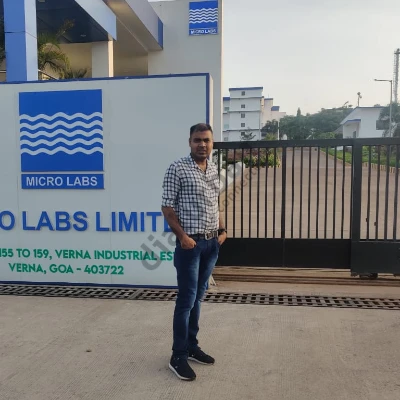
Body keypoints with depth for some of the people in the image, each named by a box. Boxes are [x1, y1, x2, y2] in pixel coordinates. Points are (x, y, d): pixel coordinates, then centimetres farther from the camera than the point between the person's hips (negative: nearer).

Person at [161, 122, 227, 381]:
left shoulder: (214, 169, 11)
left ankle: (192, 346, 29)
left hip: (212, 243, 6)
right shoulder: (177, 169, -10)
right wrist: (182, 236, -18)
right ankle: (178, 356, 14)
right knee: (186, 300, 0)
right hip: (191, 243, -6)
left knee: (198, 297, 15)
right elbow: (167, 207, -10)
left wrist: (222, 229, 9)